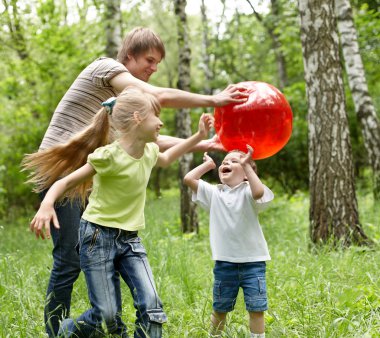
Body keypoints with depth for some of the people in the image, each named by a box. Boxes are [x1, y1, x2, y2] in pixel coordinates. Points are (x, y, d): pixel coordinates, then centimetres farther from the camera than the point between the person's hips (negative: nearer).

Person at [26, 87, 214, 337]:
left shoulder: (149, 151, 3)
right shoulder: (109, 156, -18)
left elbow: (165, 159, 29)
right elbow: (66, 182, -13)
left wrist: (199, 136, 24)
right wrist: (47, 205, -34)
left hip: (130, 239, 6)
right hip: (98, 236, -6)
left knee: (152, 307, -11)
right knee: (106, 315, -6)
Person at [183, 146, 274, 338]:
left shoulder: (248, 192, -5)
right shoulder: (214, 193, 6)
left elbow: (259, 192, -30)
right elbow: (188, 179, -4)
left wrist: (247, 165, -21)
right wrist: (207, 164, 7)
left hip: (253, 260, -3)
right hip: (224, 262, 3)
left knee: (256, 309, 2)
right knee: (219, 309, 15)